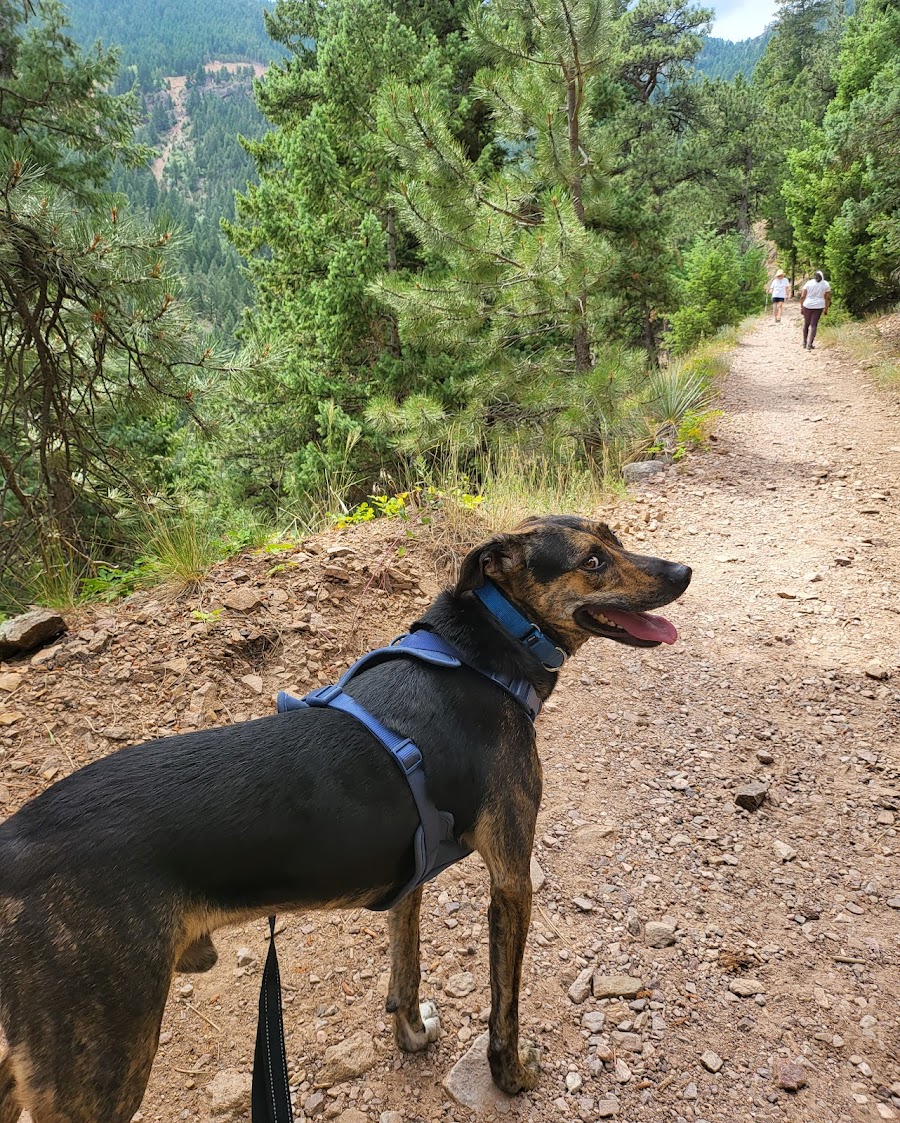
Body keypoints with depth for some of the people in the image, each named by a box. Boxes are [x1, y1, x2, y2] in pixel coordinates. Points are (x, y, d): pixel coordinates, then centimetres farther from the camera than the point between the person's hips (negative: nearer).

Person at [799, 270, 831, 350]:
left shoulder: (809, 283, -1)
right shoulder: (826, 284, 2)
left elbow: (802, 297, -4)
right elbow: (828, 298, 2)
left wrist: (801, 307, 4)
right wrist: (826, 309, 9)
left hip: (807, 306, 0)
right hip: (818, 307, 0)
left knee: (806, 323, 17)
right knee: (813, 325, 2)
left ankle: (804, 342, 22)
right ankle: (810, 344, -5)